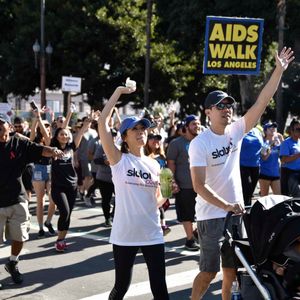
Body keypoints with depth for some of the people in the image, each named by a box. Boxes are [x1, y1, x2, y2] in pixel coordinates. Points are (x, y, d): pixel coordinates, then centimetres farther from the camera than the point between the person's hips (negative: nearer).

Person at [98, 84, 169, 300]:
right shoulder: (119, 160, -4)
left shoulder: (154, 164, 8)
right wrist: (118, 92, -11)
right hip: (125, 235, -3)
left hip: (152, 234, 3)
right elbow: (103, 122, -14)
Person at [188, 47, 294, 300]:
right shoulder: (199, 143, -13)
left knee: (232, 269, 13)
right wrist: (225, 206, -28)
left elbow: (262, 102, -5)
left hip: (235, 213, 5)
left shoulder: (236, 131, 2)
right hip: (211, 215, -5)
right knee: (209, 271, 0)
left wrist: (279, 70, -13)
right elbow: (199, 185, -19)